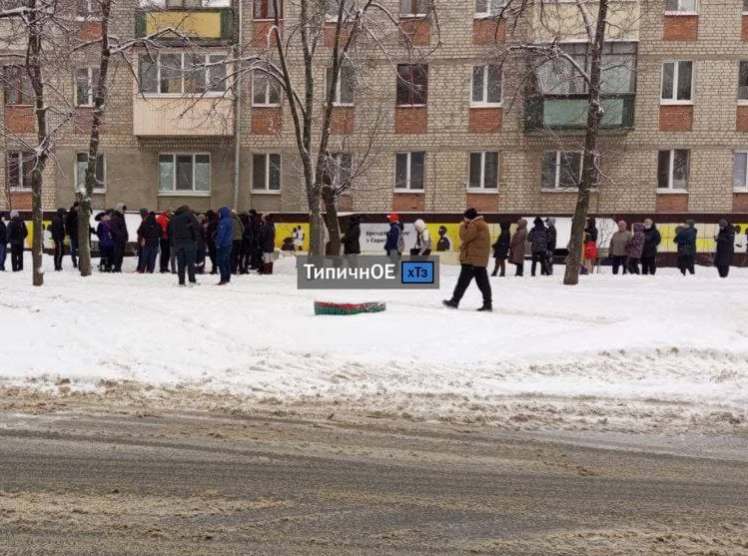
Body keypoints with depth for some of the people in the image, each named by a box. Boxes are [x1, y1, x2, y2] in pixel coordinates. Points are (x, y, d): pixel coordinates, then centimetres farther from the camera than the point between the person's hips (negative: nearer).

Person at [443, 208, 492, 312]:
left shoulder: (475, 225, -14)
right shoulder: (482, 224, 19)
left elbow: (465, 237, -15)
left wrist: (463, 226, -2)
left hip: (472, 259, -10)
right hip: (480, 260, 10)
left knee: (463, 281, -3)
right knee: (483, 281, 7)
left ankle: (454, 301, 2)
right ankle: (487, 303, 5)